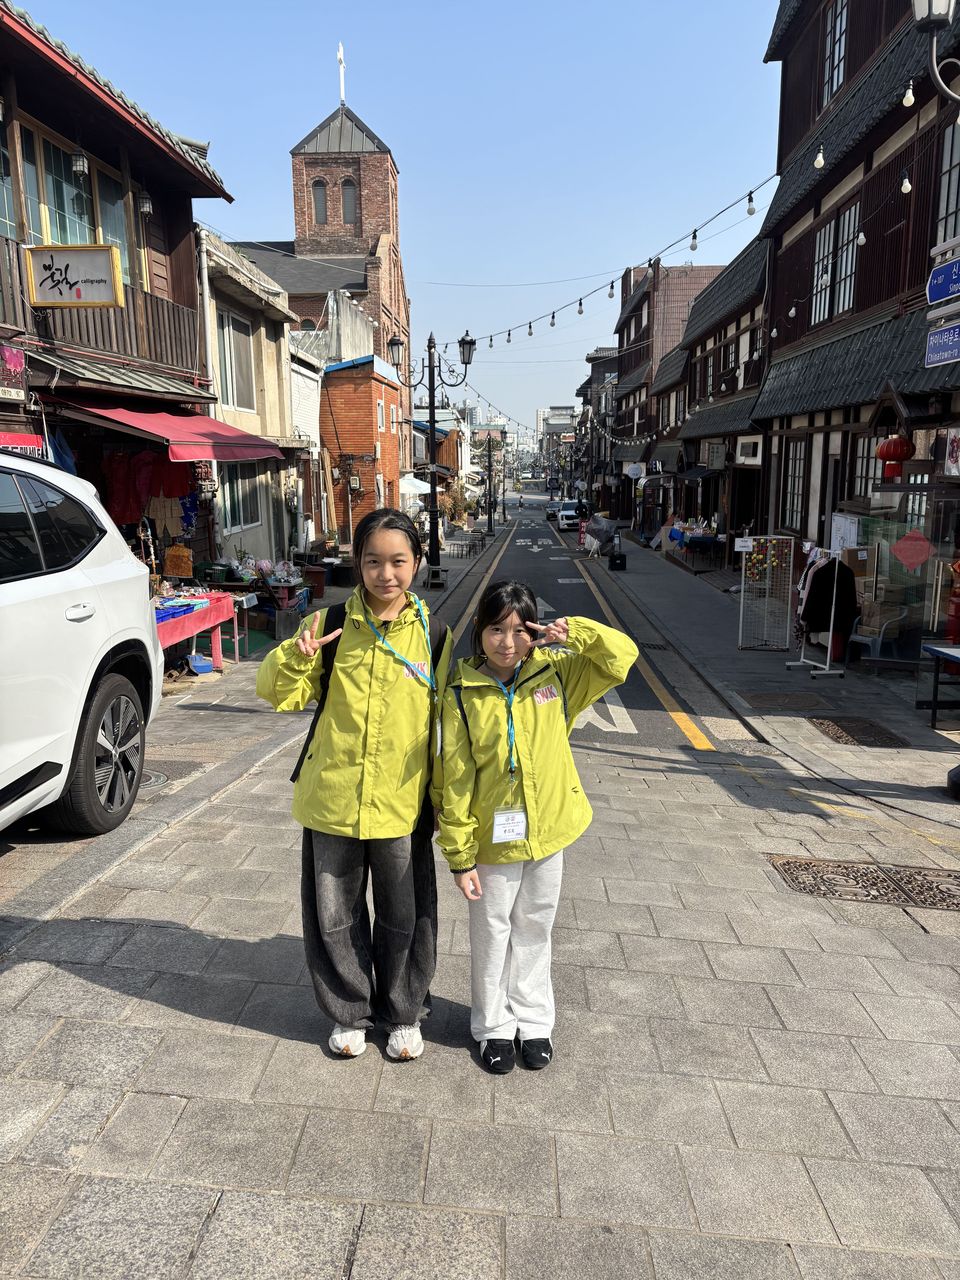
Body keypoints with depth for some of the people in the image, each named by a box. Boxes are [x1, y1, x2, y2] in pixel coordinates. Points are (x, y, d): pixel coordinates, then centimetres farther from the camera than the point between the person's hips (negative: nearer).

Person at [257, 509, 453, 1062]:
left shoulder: (433, 634, -3)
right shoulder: (332, 626, -4)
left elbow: (445, 722, 2)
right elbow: (280, 693, 1)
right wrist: (296, 656, -20)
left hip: (402, 805, 0)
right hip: (332, 799, 1)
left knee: (405, 916, 14)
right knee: (335, 913, 15)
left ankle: (405, 1014, 37)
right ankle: (349, 1013, 37)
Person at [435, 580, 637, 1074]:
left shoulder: (555, 672, -6)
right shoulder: (463, 693, -13)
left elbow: (622, 655, -8)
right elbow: (455, 778, -11)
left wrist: (575, 632, -23)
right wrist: (460, 854, -10)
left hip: (548, 829, 2)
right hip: (493, 836, -2)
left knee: (535, 928, 20)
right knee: (492, 931, 15)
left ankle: (534, 1020, 39)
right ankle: (494, 1027, 35)